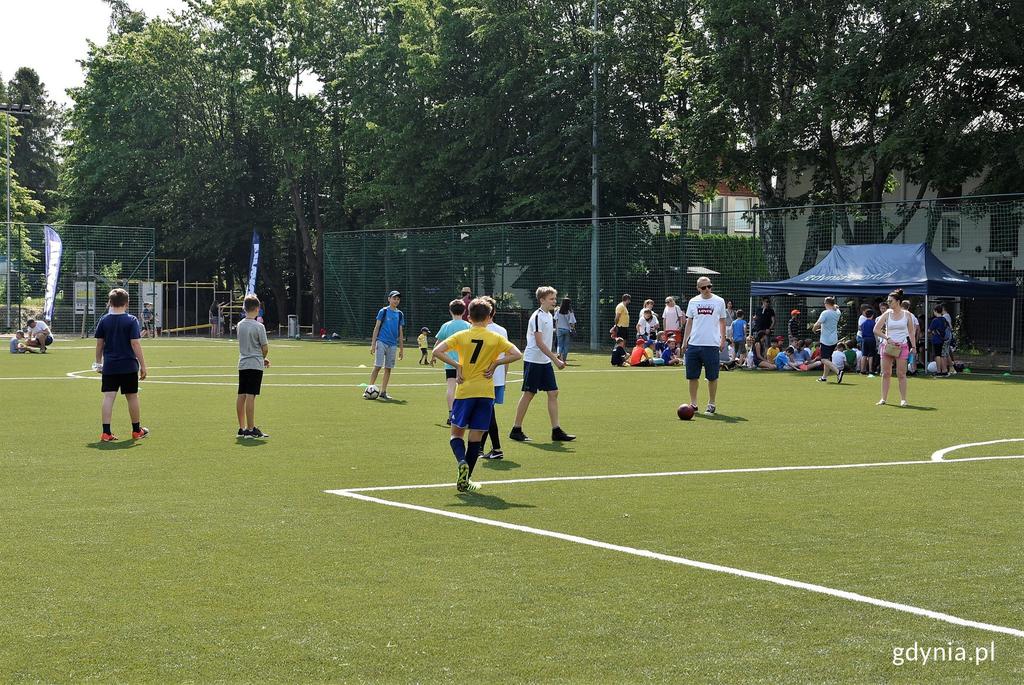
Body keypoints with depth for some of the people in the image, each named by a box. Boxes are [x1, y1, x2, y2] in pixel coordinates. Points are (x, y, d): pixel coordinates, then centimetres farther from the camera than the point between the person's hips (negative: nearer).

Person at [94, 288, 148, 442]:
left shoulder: (104, 320, 3)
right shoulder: (131, 321, -7)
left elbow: (99, 344, 7)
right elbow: (135, 344, -10)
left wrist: (99, 363, 19)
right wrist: (143, 365, -5)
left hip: (109, 366, 2)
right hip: (128, 366, -2)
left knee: (108, 397, -1)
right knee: (132, 397, 10)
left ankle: (106, 432, -6)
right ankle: (137, 430, 23)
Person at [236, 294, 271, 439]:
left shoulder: (240, 325, 8)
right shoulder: (259, 326, -12)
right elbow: (265, 348, -10)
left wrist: (262, 358, 14)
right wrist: (263, 357, 12)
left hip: (242, 364, 7)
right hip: (255, 365, -7)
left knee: (241, 396, 8)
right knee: (250, 396, -8)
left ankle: (242, 428, 15)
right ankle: (251, 430, -7)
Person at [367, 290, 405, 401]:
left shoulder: (400, 314, 12)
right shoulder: (383, 311, 0)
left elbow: (400, 332, 15)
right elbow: (376, 327, 0)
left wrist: (401, 349, 13)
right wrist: (373, 343, -8)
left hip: (393, 345, 4)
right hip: (381, 342, -4)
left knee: (388, 369, 4)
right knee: (378, 366, -10)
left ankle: (383, 392, 10)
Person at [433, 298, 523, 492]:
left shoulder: (461, 336, -1)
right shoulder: (495, 338, -1)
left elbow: (437, 351, -9)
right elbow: (517, 354, -6)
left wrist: (457, 365, -4)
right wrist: (495, 363, -1)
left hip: (464, 391, 0)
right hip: (486, 393, 0)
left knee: (457, 433, 13)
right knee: (475, 437, 6)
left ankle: (462, 462, -16)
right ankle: (464, 481, 6)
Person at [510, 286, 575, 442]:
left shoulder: (549, 316, 11)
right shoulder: (537, 317, -16)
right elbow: (539, 343, -20)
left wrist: (554, 359, 17)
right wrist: (556, 360, -21)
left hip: (545, 362, 8)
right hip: (533, 361, -8)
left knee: (553, 393, 2)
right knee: (528, 394, -2)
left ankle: (556, 431, 3)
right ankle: (516, 430, 7)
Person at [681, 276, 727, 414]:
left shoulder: (719, 301, 3)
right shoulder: (693, 302, 8)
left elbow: (722, 322, 9)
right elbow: (689, 322, 13)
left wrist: (723, 339, 3)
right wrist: (684, 341, 8)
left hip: (712, 345, -2)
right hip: (694, 344, 2)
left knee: (712, 377, 2)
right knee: (693, 376, 4)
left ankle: (711, 404, 12)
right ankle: (693, 404, 13)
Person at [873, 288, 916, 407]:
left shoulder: (907, 314, 2)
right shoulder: (887, 314, 1)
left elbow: (911, 332, 9)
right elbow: (876, 329, 0)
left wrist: (913, 346, 2)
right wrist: (887, 338, -11)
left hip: (902, 346, -1)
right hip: (887, 346, 1)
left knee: (901, 374, -2)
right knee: (886, 373, 3)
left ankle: (903, 399, 4)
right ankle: (883, 398, 9)